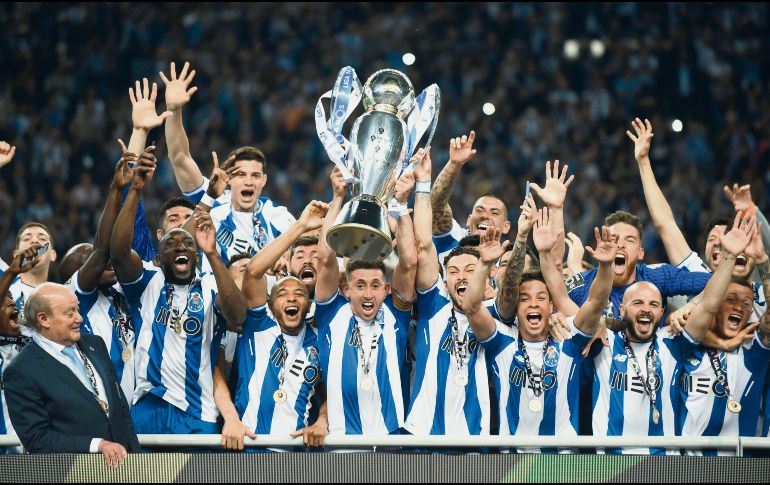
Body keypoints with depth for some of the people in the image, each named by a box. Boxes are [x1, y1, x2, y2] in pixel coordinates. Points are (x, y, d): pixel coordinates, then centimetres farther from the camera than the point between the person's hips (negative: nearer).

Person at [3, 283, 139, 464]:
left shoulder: (95, 344, 10)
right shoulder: (21, 372, -8)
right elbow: (36, 438, -10)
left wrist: (135, 455, 7)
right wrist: (97, 445, -17)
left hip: (123, 460, 5)